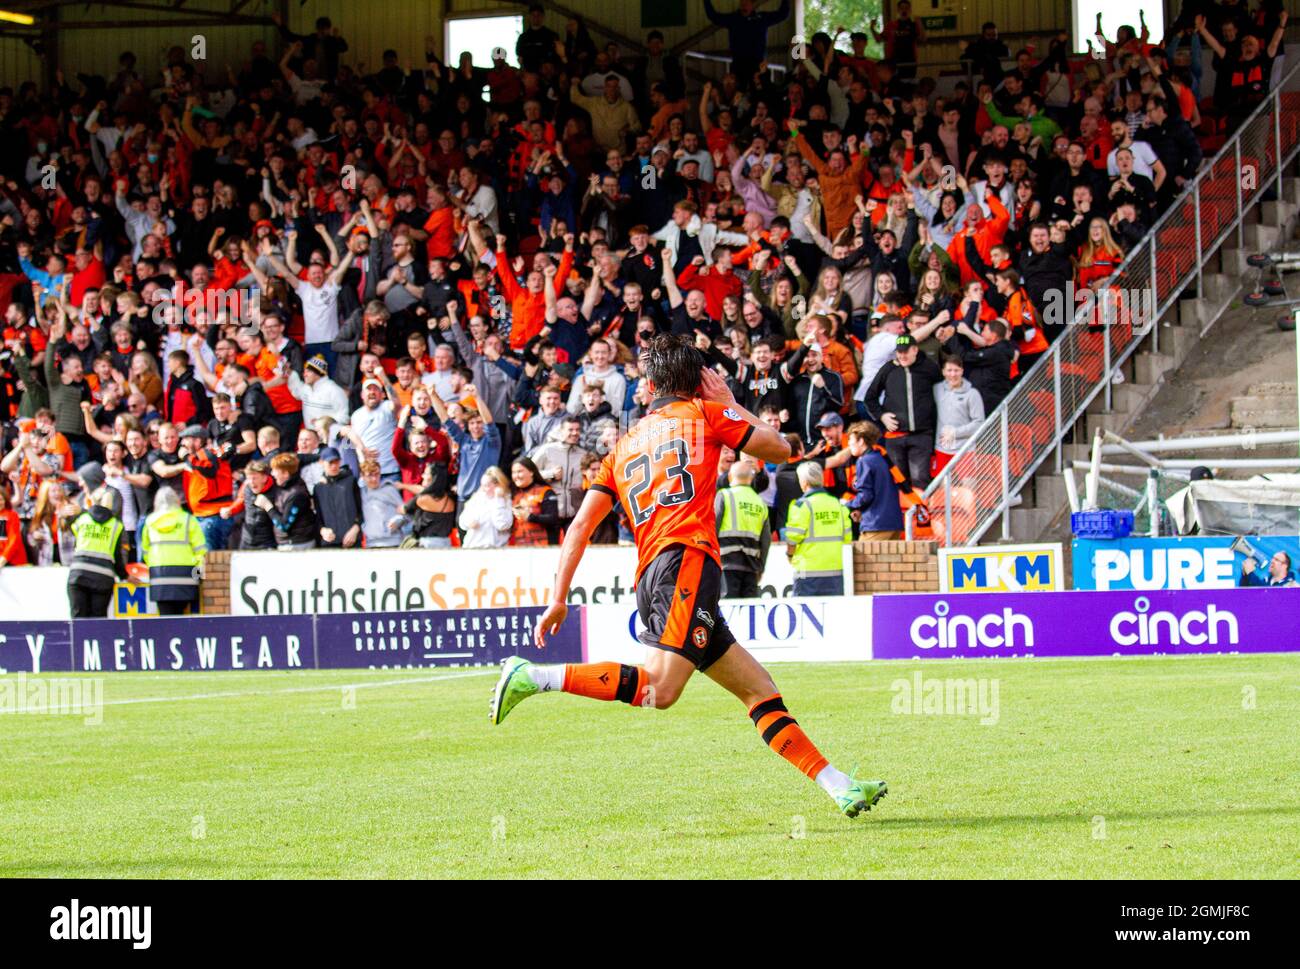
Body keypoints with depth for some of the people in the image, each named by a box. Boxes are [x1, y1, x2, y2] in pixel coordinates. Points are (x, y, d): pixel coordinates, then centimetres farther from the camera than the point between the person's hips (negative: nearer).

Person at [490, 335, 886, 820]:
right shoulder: (706, 414, 13)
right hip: (685, 560, -8)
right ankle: (532, 677, -27)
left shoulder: (625, 446, 26)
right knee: (658, 688, -24)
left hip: (650, 577, 8)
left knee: (759, 689, 8)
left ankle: (839, 787, 4)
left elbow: (580, 527, 18)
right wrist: (731, 404, 34)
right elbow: (779, 448, 23)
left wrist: (558, 598, 18)